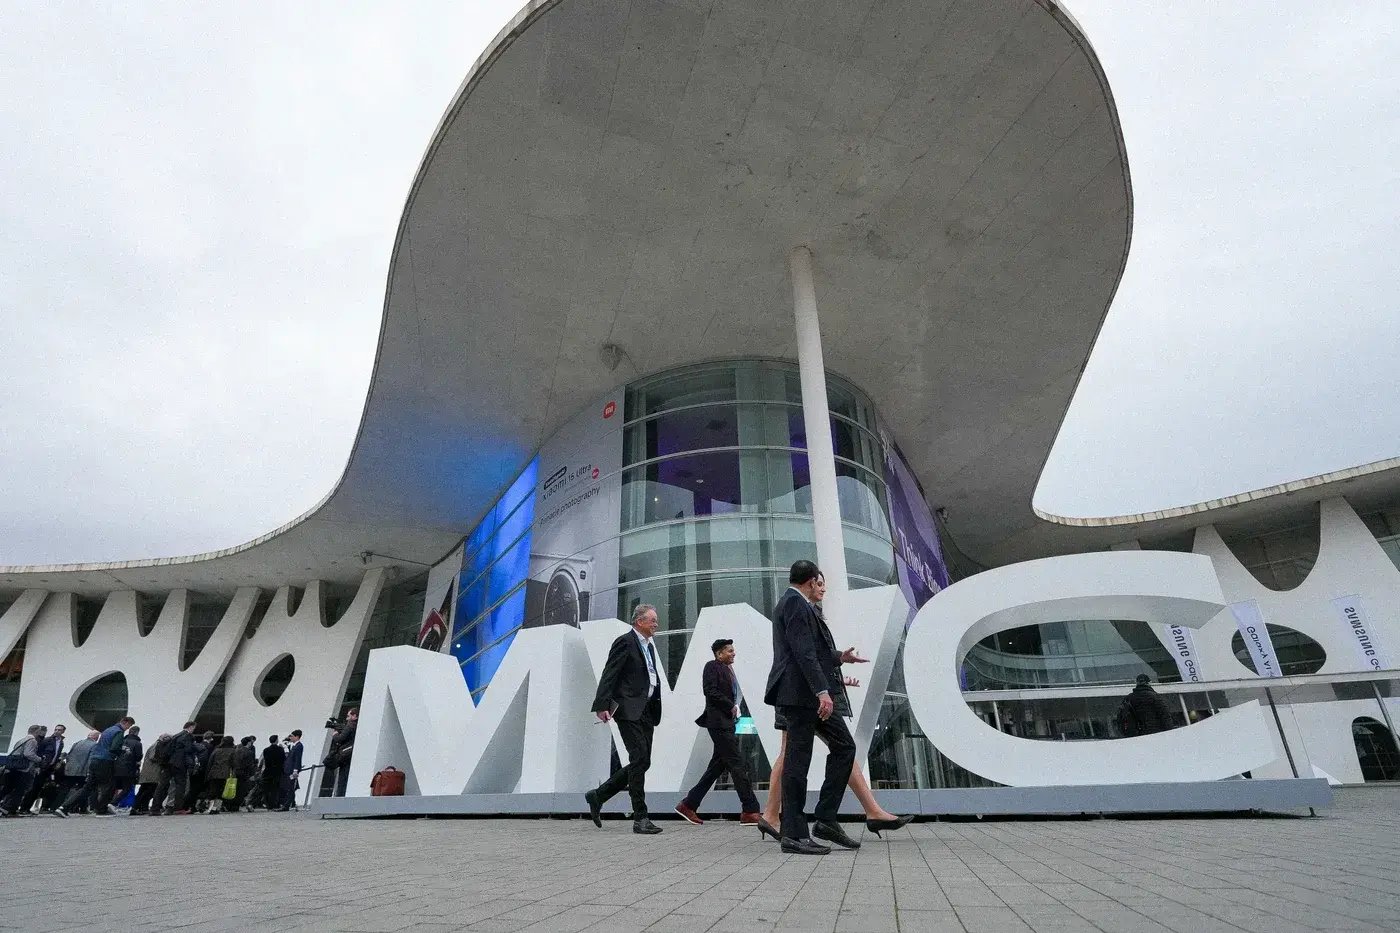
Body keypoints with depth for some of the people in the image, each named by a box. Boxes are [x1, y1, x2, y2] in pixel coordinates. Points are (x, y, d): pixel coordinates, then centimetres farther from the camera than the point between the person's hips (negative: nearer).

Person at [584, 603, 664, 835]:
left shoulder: (649, 646, 20)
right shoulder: (625, 642, -7)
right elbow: (609, 675, -14)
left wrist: (656, 711, 18)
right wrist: (602, 705, -23)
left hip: (646, 711, 9)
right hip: (629, 710, -9)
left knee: (642, 762, 9)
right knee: (640, 759, -10)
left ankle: (598, 796, 23)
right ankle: (640, 818, -2)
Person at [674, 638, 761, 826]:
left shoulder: (727, 669, 18)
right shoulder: (712, 666, -7)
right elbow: (710, 691, -17)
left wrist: (734, 710, 4)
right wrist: (731, 707, -13)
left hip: (726, 723, 9)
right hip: (719, 722, -9)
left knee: (717, 766, 11)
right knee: (737, 765, -7)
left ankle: (688, 805, 17)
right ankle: (750, 810, -2)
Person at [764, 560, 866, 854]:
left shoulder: (791, 602, 21)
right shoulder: (795, 603, -11)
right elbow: (803, 652, -21)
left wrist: (838, 657, 29)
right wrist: (822, 691, -25)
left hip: (808, 695, 11)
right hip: (803, 693, -11)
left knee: (844, 747, 12)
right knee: (798, 759, -4)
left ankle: (826, 820, 15)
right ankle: (793, 834, 5)